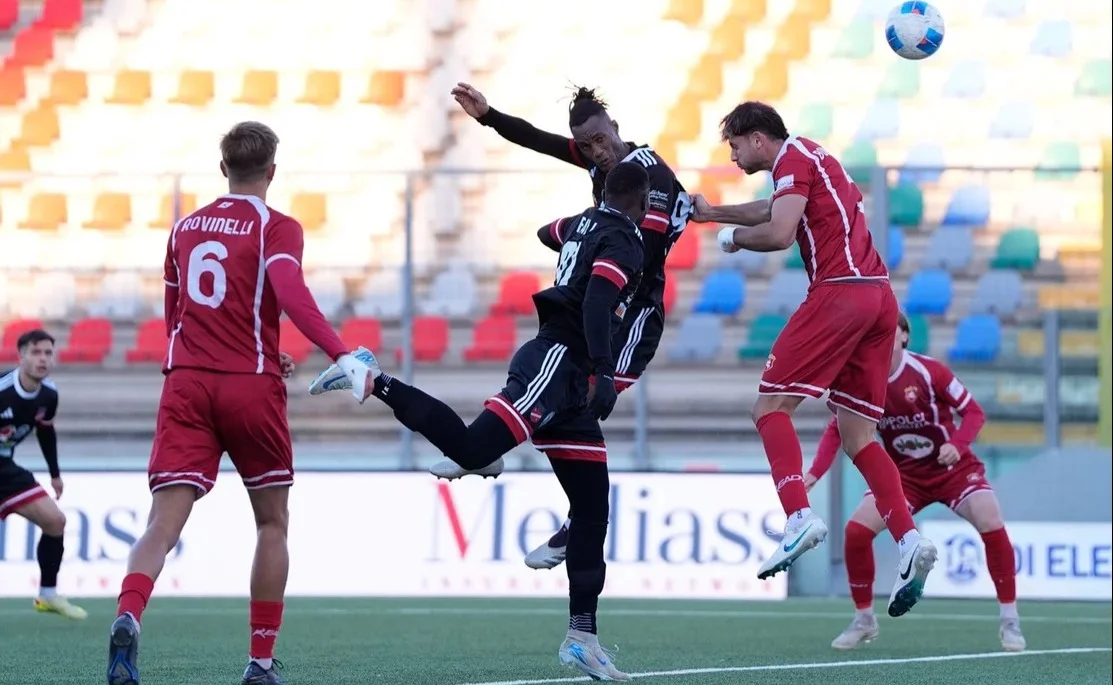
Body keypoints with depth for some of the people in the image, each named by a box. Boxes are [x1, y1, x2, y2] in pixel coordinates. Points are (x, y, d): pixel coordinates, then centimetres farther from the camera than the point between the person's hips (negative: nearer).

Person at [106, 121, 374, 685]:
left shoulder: (185, 228, 15)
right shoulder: (277, 228, -1)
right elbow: (291, 294, -20)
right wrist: (341, 356, -27)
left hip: (185, 384, 3)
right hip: (251, 386, -3)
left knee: (164, 523, -8)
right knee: (272, 524, 15)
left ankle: (128, 617, -36)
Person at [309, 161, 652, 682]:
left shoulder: (583, 225, 20)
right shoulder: (626, 245, -7)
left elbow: (553, 232, 46)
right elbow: (596, 303, -24)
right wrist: (603, 371, -31)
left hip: (567, 383, 10)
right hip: (557, 362, -10)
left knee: (593, 511, 7)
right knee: (472, 449, -26)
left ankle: (582, 636, 6)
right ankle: (375, 381, -19)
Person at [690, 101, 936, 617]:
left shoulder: (793, 159, -2)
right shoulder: (811, 158, 26)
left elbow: (778, 233, -16)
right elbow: (773, 210, 44)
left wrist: (733, 237, 2)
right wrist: (711, 213, 46)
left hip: (839, 291, -9)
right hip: (878, 294, 9)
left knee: (771, 406, -7)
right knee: (856, 434, 7)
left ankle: (799, 517, -25)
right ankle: (909, 540, -6)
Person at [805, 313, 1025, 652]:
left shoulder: (929, 370, -20)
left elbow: (973, 411, -12)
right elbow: (837, 430, -2)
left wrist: (957, 444, -31)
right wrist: (814, 473, -17)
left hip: (953, 467, -3)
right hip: (904, 474, 3)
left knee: (991, 525, -25)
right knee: (856, 529, -15)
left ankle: (1009, 621, -10)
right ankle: (863, 619, 7)